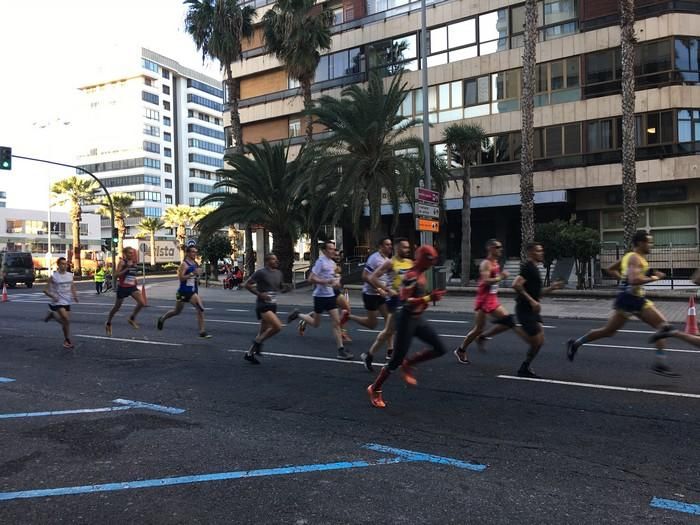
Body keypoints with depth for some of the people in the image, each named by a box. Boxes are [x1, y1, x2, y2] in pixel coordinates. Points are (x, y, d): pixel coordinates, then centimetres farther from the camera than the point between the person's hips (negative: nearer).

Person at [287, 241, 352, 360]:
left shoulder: (332, 263, 10)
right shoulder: (320, 262, -15)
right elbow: (311, 278, -20)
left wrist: (336, 282, 8)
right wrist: (327, 281, -27)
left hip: (330, 295, 7)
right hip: (320, 296, -7)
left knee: (336, 322, -1)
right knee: (316, 324, 8)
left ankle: (341, 350, 0)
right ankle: (297, 315, 32)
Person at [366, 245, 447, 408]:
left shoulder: (421, 273, 8)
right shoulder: (411, 276, -20)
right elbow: (404, 301, -27)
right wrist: (429, 298, -29)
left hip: (418, 319, 9)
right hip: (407, 320, -9)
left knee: (439, 348, 4)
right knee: (397, 359, -1)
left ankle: (408, 364, 18)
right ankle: (375, 389, 17)